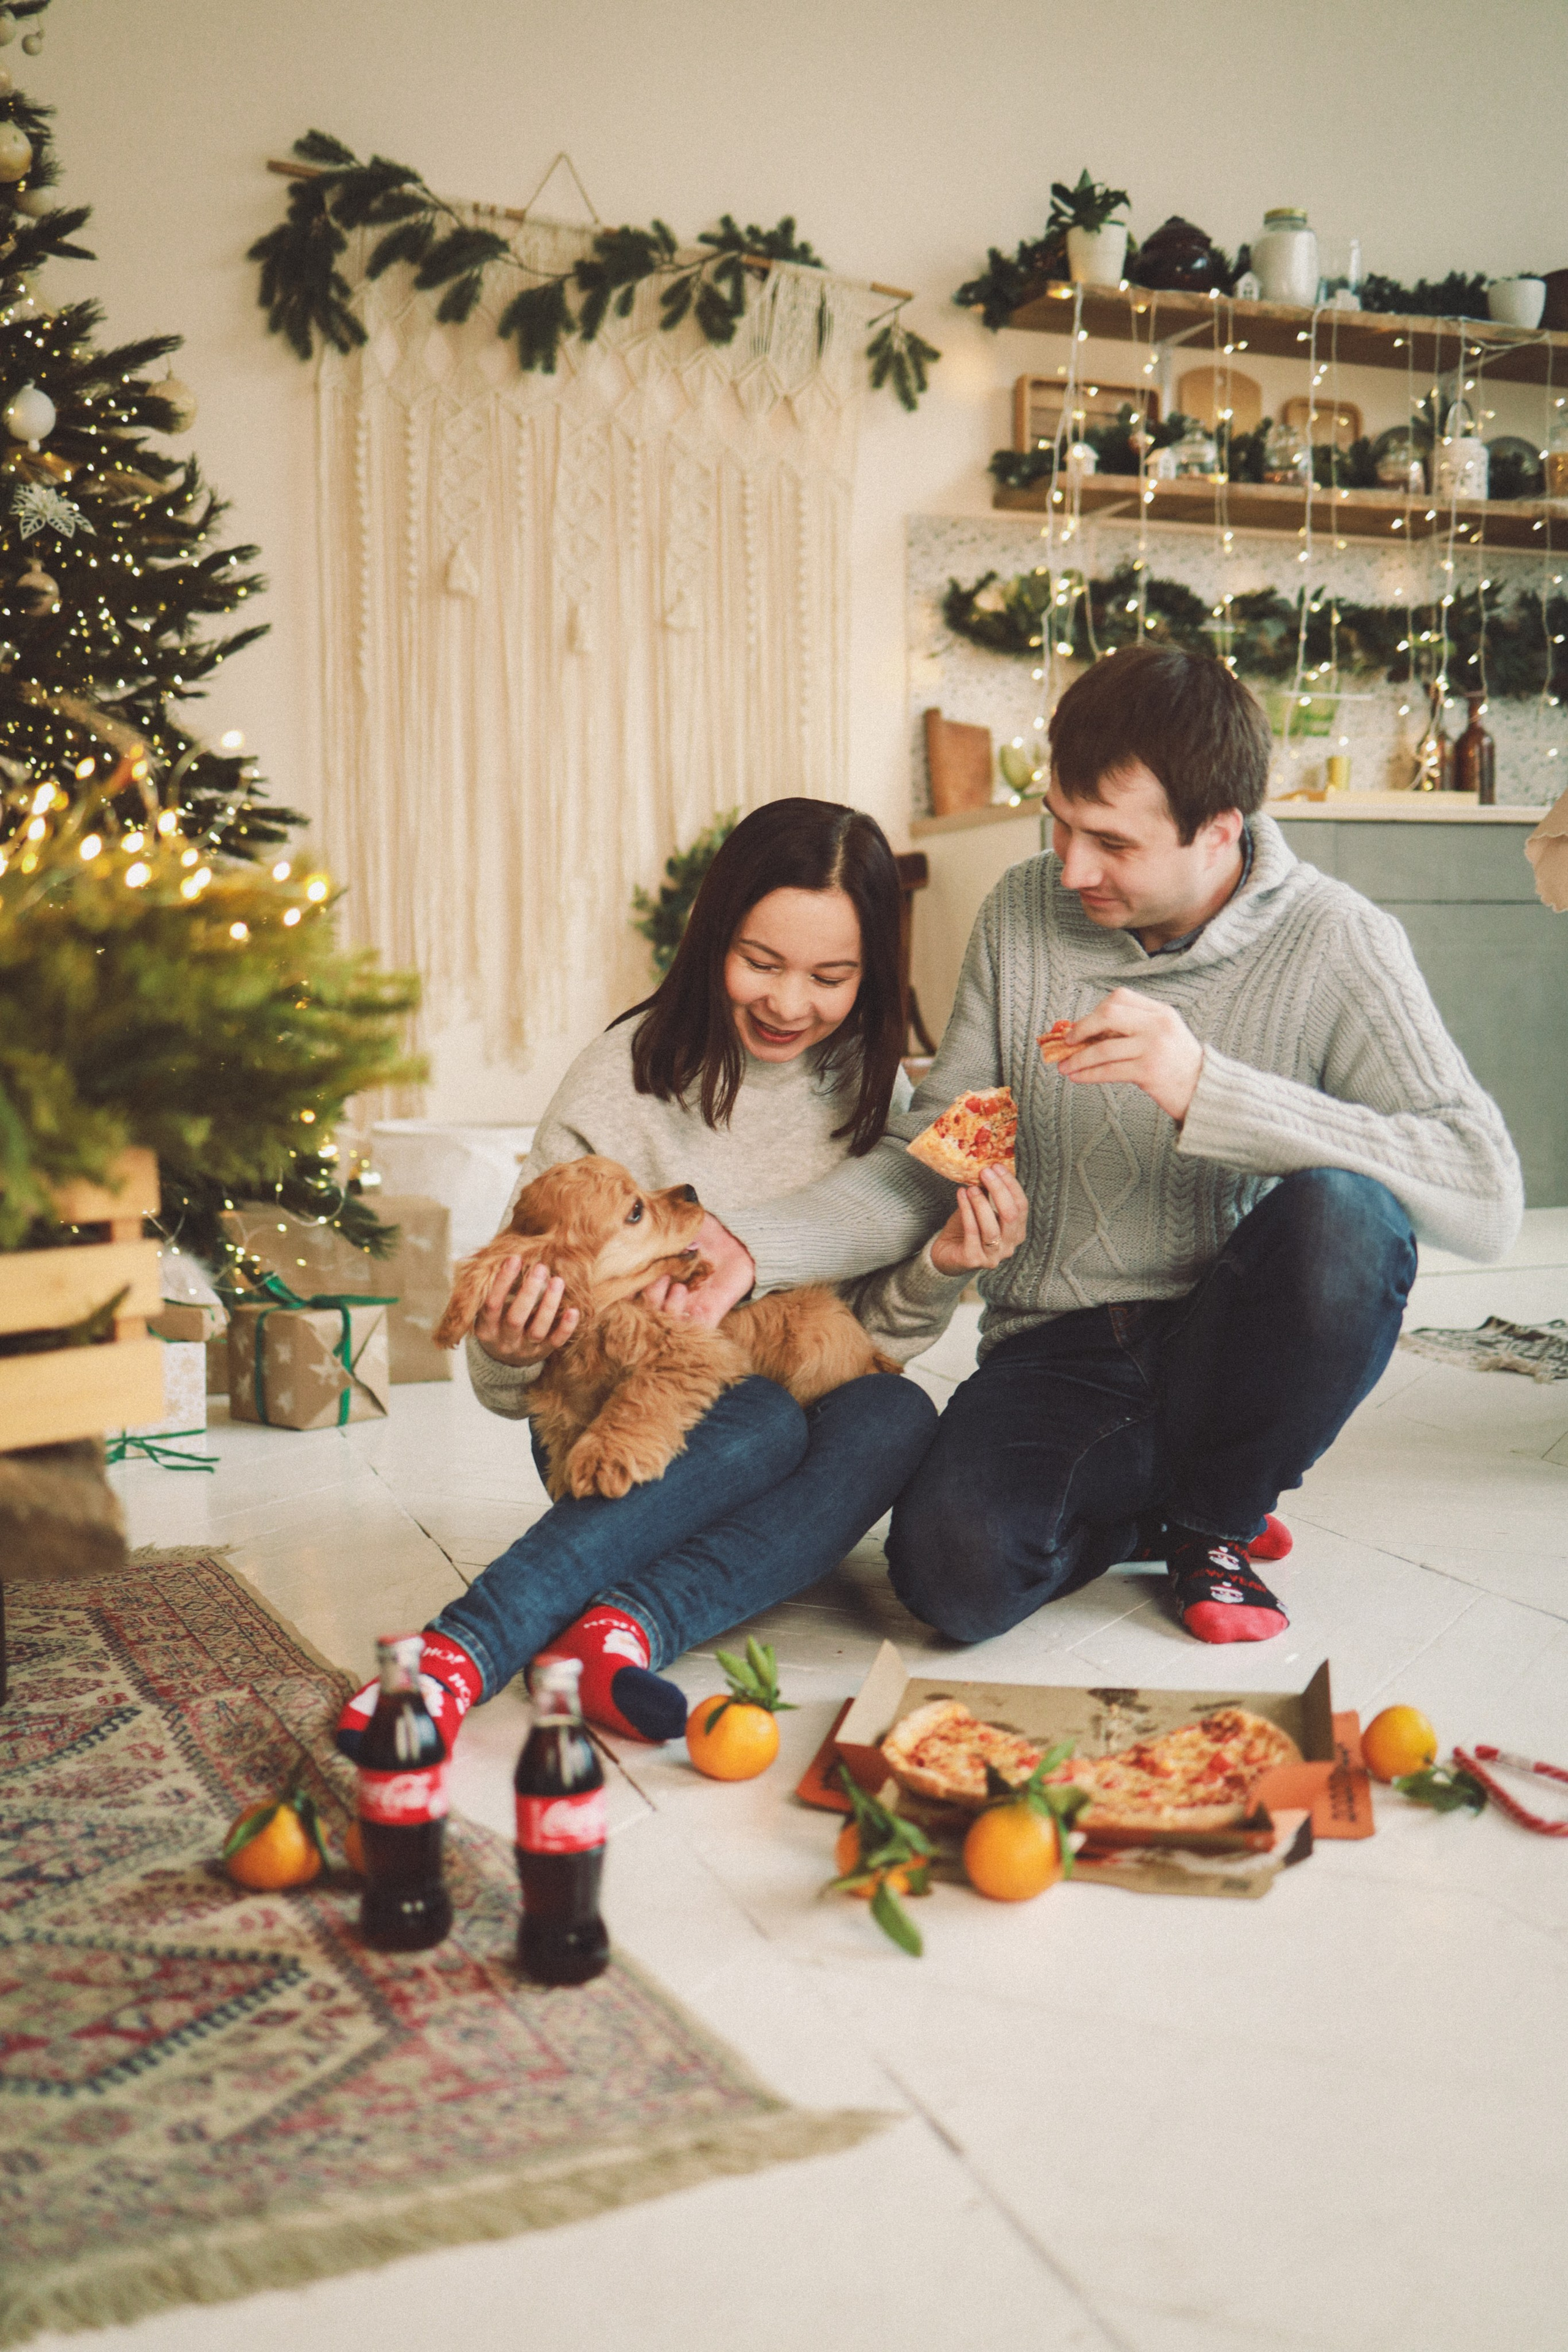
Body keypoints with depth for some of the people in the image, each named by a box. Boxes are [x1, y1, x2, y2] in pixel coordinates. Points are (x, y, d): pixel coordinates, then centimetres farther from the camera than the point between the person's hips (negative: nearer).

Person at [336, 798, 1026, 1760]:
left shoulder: (874, 1091, 2)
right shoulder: (626, 1078, -10)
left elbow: (874, 1342, 4)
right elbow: (509, 1384, -9)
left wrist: (940, 1271, -17)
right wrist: (510, 1354, -33)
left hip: (793, 1436, 3)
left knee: (897, 1417, -29)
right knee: (766, 1421, -35)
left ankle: (627, 1626, -41)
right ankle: (462, 1653, -44)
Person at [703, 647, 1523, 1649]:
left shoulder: (1337, 943, -11)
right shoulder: (1022, 916, -1)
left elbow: (1485, 1196, -24)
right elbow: (925, 1160, 2)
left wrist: (1205, 1089, -33)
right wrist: (753, 1248, -15)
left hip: (1227, 1350, -1)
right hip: (1059, 1351, 1)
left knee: (1341, 1214, -33)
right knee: (954, 1572, -28)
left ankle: (1216, 1523, -2)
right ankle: (1150, 1510, 10)